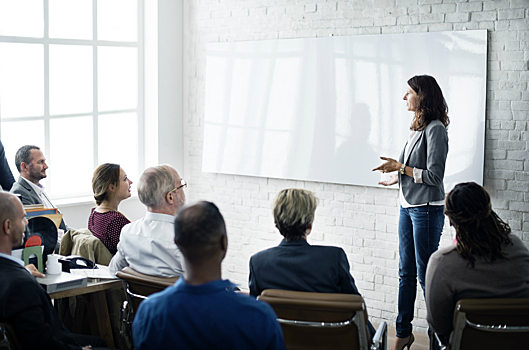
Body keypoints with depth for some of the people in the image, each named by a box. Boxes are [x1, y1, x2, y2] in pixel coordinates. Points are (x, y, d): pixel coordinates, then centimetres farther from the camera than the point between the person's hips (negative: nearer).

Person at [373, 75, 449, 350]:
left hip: (427, 209, -8)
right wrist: (398, 178, 28)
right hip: (408, 206, 8)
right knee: (406, 272, 11)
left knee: (426, 274, -3)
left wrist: (400, 167, -13)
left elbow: (434, 176, -16)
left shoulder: (435, 129, -13)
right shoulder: (418, 128, 12)